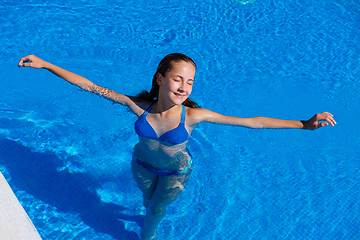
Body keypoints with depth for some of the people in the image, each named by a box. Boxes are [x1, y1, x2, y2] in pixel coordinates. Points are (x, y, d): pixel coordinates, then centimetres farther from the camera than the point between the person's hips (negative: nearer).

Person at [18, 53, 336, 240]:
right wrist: (45, 65, -25)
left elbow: (252, 122, -33)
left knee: (157, 209, 24)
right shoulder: (140, 106, -31)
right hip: (143, 166, 2)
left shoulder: (193, 115, -35)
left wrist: (305, 124, -34)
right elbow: (92, 87, -25)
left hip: (176, 172, -1)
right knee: (148, 200, 30)